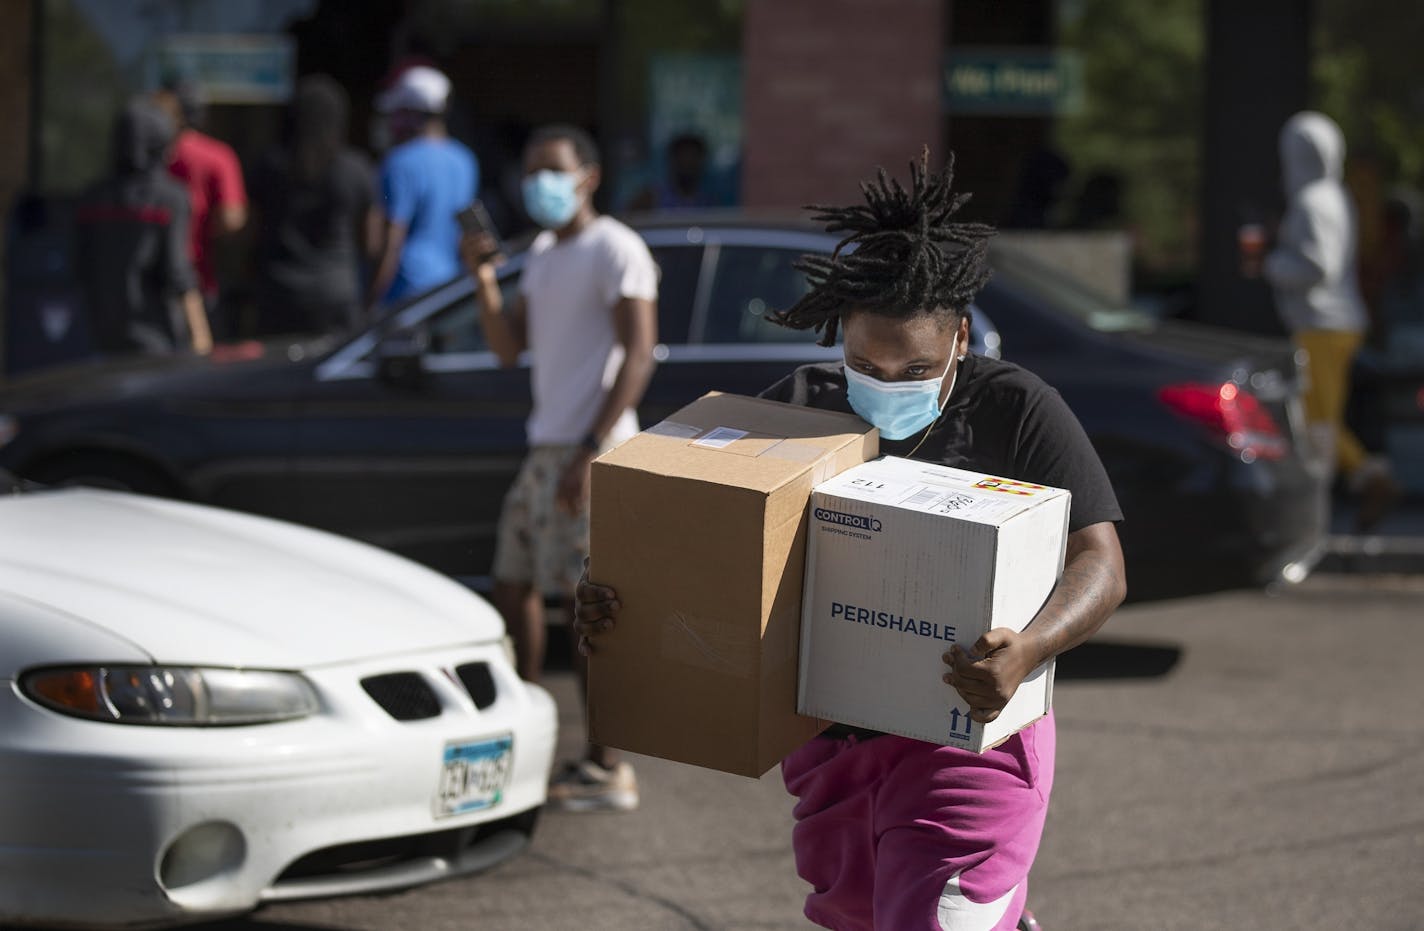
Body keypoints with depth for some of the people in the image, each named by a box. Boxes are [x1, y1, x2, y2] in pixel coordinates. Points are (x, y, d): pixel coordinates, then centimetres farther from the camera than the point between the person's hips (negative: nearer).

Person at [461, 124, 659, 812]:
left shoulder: (615, 250, -9)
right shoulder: (544, 255, 19)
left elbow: (638, 355, -16)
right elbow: (509, 348, 17)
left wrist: (592, 451, -22)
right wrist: (483, 278, 1)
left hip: (587, 451, -10)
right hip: (544, 447, 10)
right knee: (513, 588, 16)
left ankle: (608, 770, -9)